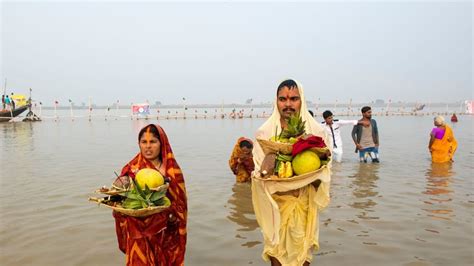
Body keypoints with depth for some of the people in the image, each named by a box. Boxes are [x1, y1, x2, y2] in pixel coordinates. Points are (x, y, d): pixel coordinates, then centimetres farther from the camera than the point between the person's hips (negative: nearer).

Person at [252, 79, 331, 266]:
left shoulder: (317, 131, -3)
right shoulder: (264, 133, -4)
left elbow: (324, 169, -1)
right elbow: (258, 173, -1)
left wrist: (315, 176, -22)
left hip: (304, 203, 1)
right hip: (276, 203, 0)